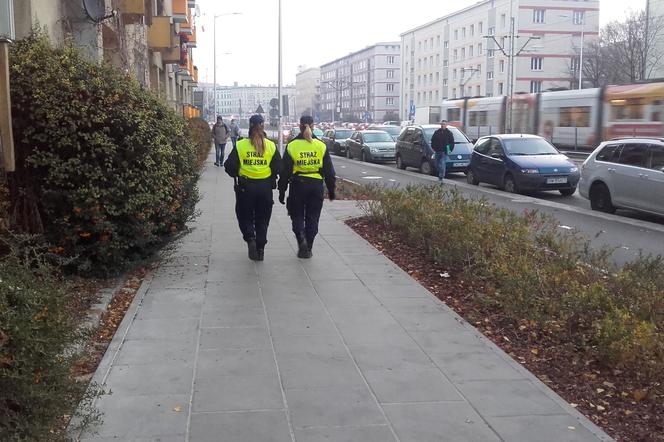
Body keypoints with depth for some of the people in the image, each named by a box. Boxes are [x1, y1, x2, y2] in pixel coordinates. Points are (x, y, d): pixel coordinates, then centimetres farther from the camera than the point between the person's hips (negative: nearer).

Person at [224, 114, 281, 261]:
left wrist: (237, 175, 13)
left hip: (245, 187, -1)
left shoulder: (240, 145, -6)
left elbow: (230, 166, -6)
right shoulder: (271, 146, -2)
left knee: (245, 216, 14)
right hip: (265, 187, 1)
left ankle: (250, 238, -12)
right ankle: (260, 249, 13)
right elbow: (277, 168, -3)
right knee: (262, 219, 12)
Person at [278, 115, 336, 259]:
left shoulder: (292, 146, -5)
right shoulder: (321, 146, -1)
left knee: (297, 215, 14)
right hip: (316, 185, 1)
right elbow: (329, 170, 3)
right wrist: (331, 189, 12)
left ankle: (302, 239, -11)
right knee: (312, 217, 10)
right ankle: (307, 249, 14)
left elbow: (285, 171, -3)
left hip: (298, 185, -1)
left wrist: (282, 191, 5)